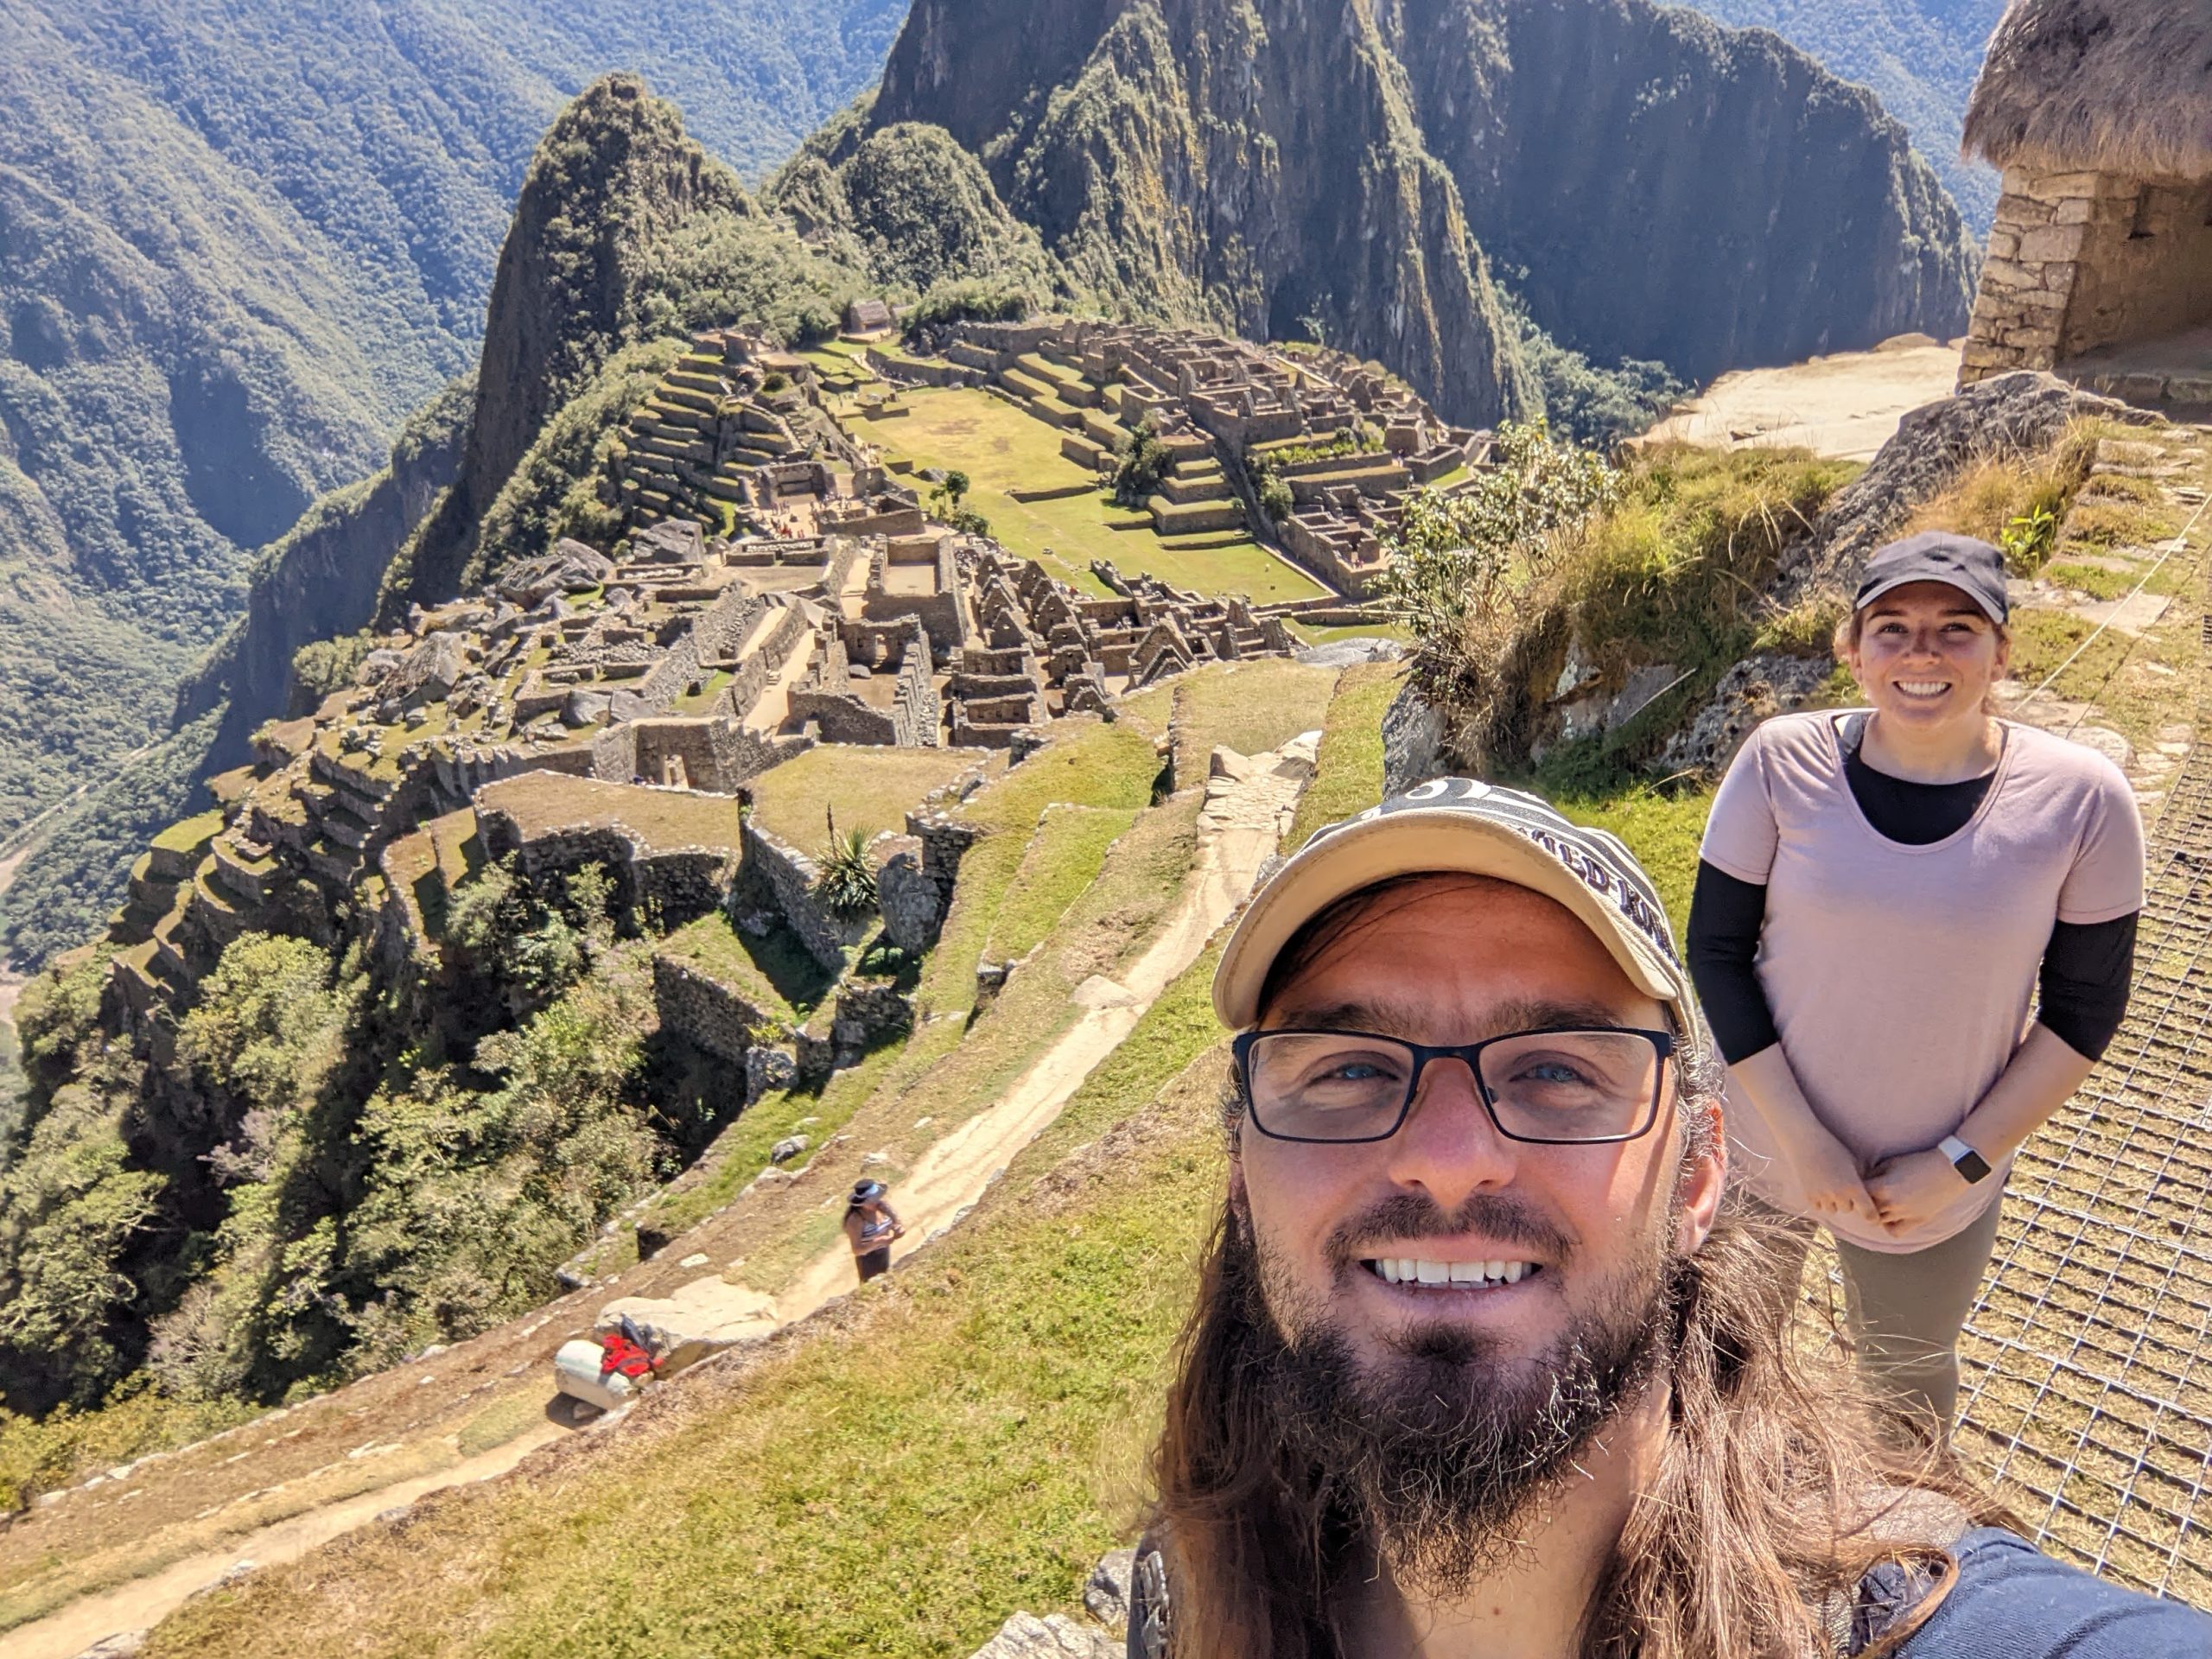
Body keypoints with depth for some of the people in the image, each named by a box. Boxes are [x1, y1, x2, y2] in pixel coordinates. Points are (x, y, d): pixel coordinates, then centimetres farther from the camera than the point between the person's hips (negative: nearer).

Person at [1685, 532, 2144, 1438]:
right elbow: (1717, 949, -11)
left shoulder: (2080, 800, -15)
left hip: (1937, 1189, 0)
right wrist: (1800, 1135, -16)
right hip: (1761, 1152, 0)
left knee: (1908, 1387, 25)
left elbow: (2084, 1012, -6)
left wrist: (1962, 1161, -12)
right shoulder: (1783, 760, -16)